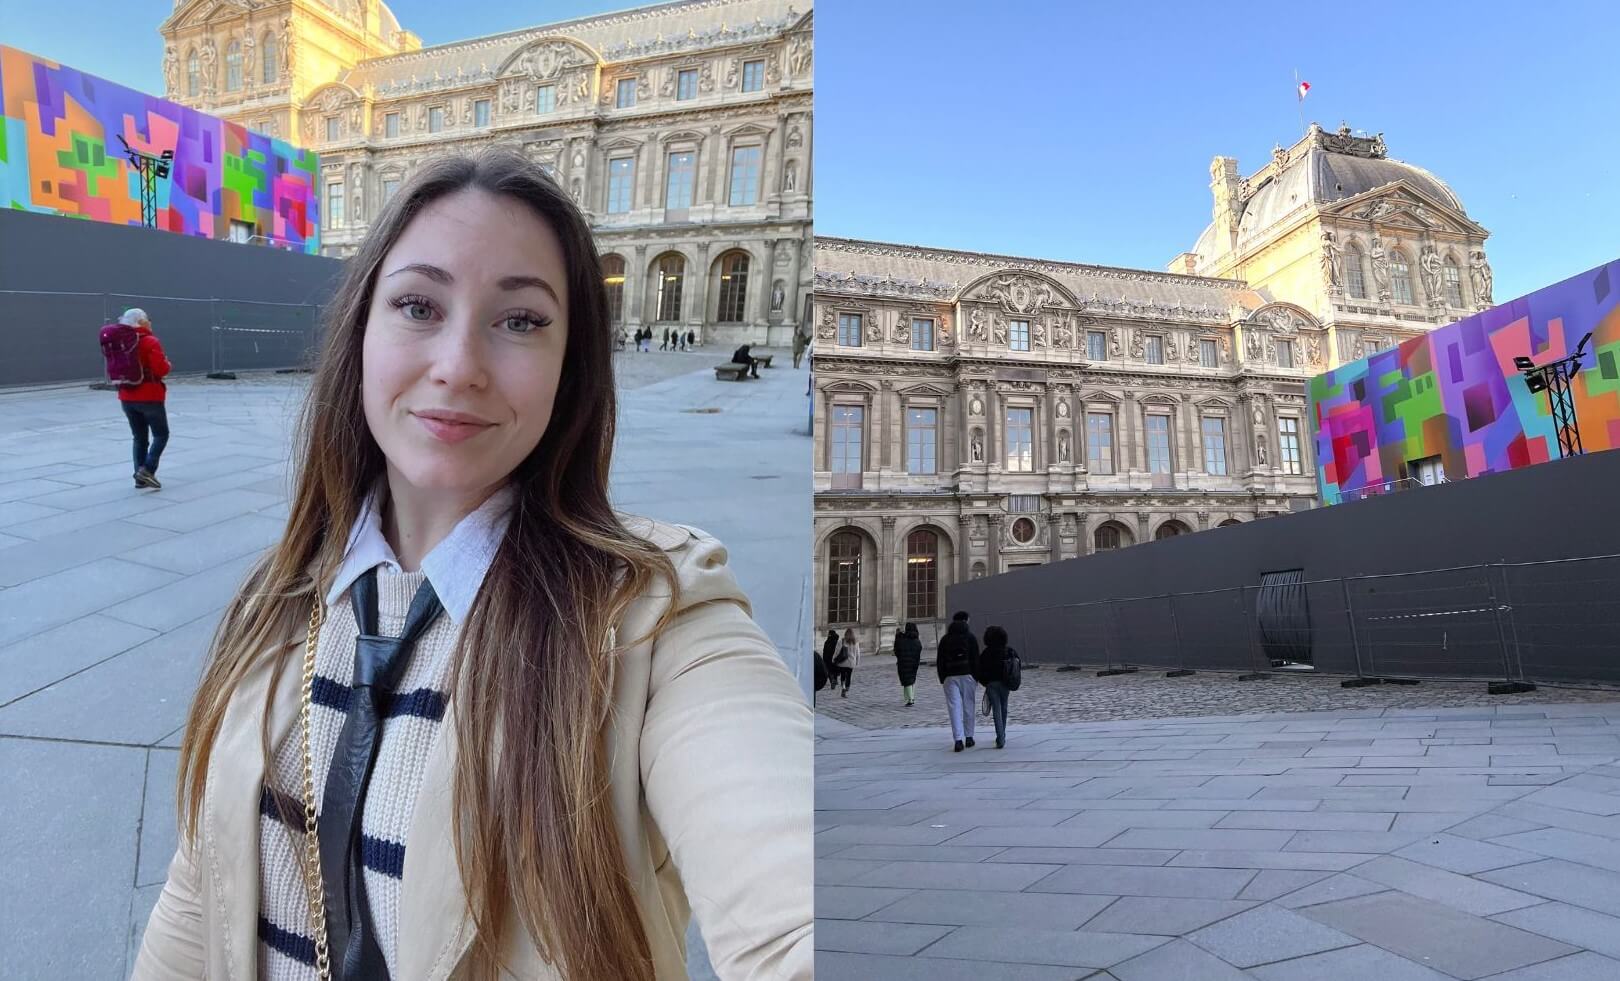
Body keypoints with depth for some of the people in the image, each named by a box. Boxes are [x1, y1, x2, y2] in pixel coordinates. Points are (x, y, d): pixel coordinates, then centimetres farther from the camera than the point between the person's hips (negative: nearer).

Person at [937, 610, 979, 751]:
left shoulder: (945, 639, 9)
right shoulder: (969, 636, 1)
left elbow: (939, 661, 7)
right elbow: (976, 658, -3)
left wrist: (942, 679, 10)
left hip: (950, 676, 1)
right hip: (967, 675, -1)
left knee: (955, 707, -3)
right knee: (968, 706, 10)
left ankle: (958, 740, -11)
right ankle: (969, 737, 16)